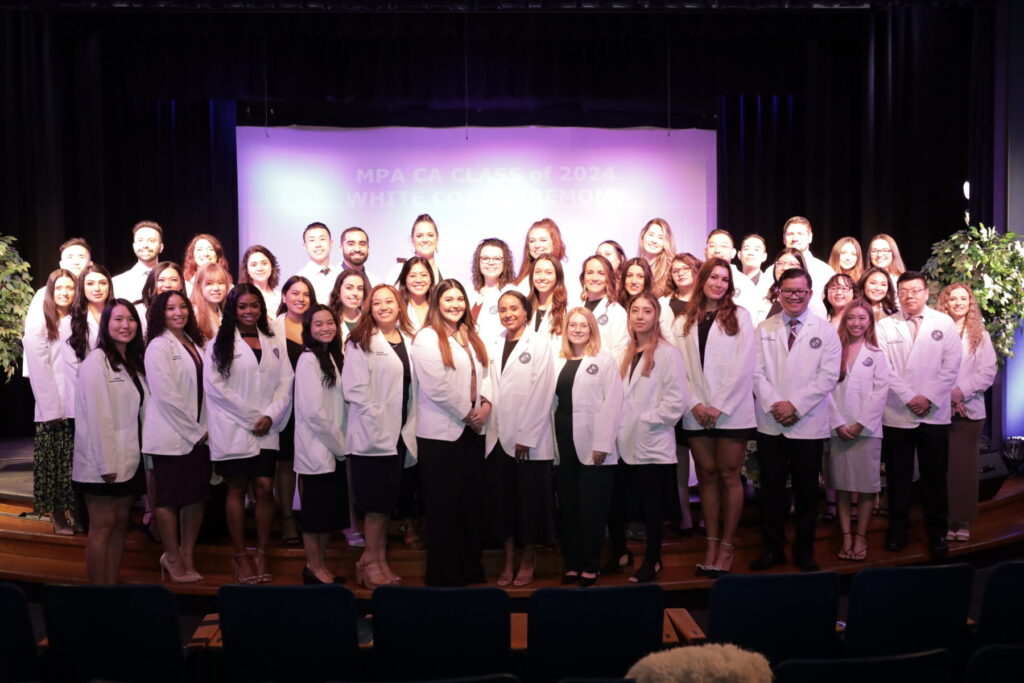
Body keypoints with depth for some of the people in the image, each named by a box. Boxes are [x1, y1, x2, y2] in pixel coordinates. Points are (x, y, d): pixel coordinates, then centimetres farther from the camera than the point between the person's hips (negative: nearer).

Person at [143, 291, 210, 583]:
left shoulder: (195, 344, 13)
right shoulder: (158, 346, -8)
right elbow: (166, 395, -15)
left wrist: (204, 428, 3)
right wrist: (195, 430, -12)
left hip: (198, 435, 7)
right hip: (171, 435, -7)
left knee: (198, 495, 10)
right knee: (170, 498, 3)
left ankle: (187, 555, 24)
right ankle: (173, 558, 17)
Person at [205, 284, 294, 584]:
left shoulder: (274, 344, 12)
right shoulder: (220, 344, 2)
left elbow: (285, 384, 6)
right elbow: (215, 386, -7)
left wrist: (270, 416, -9)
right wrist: (250, 417, -10)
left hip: (266, 430, 2)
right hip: (232, 429, -2)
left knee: (265, 488, -2)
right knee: (237, 489, 2)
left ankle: (262, 555, 8)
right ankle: (240, 556, 11)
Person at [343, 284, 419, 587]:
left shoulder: (408, 340, 12)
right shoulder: (361, 342, -5)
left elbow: (413, 386, 13)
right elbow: (355, 389, -12)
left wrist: (409, 426, 4)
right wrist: (378, 421, -17)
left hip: (400, 435, 6)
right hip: (372, 434, -5)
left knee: (386, 502, 12)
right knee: (377, 501, -1)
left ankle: (380, 559, 21)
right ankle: (370, 561, 12)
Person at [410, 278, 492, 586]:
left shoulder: (471, 337, 16)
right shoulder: (426, 338, -8)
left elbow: (484, 373, 12)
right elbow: (436, 387, -16)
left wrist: (486, 404, -6)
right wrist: (467, 414, -12)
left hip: (472, 430, 7)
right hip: (441, 431, -7)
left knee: (472, 501, 12)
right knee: (444, 505, 2)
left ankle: (470, 566, 23)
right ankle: (443, 572, 13)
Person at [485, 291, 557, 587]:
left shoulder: (539, 343, -3)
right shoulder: (494, 346, 12)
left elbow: (542, 393, -9)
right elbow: (490, 388, 9)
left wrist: (527, 437, -13)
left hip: (531, 440, -4)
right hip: (498, 437, 4)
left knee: (530, 501, 4)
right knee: (502, 501, 8)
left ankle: (528, 560, 19)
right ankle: (509, 561, 19)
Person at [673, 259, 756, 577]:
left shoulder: (739, 316, 2)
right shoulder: (683, 323, 11)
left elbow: (744, 366, -6)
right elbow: (680, 368, 5)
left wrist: (719, 406, -12)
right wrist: (695, 404, -9)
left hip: (732, 411, -3)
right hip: (697, 414, 3)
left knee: (728, 477, 1)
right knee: (706, 476, 8)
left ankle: (727, 545, 10)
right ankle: (711, 543, 15)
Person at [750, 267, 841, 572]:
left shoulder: (825, 331, 2)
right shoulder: (763, 329, 7)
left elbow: (828, 376, -5)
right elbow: (756, 372, 1)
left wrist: (795, 406, -13)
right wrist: (773, 404, -13)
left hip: (808, 425, -1)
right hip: (770, 423, 1)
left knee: (806, 492, 8)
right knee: (771, 490, 8)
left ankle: (804, 551, 22)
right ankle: (772, 548, 21)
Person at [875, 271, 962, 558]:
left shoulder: (944, 323, 4)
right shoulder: (885, 326, 2)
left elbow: (951, 366, -1)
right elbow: (885, 369, -4)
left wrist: (929, 398, -10)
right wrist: (909, 398, -12)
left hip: (935, 414, 0)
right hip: (896, 414, 0)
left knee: (935, 478, 7)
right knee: (898, 478, 8)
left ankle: (937, 533, 20)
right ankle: (897, 531, 20)